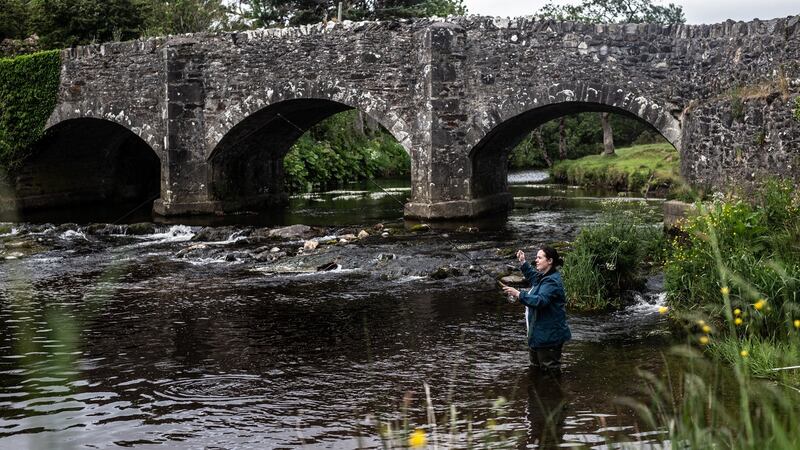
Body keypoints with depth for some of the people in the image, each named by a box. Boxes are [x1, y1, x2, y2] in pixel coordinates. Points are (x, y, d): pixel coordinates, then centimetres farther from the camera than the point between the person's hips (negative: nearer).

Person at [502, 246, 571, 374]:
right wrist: (523, 263, 23)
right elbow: (532, 276, 34)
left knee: (551, 369, -2)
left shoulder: (552, 282, -22)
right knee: (536, 366, 25)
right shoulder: (542, 277, 10)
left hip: (549, 335, -11)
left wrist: (519, 294, -36)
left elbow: (540, 300, -35)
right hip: (538, 332, 11)